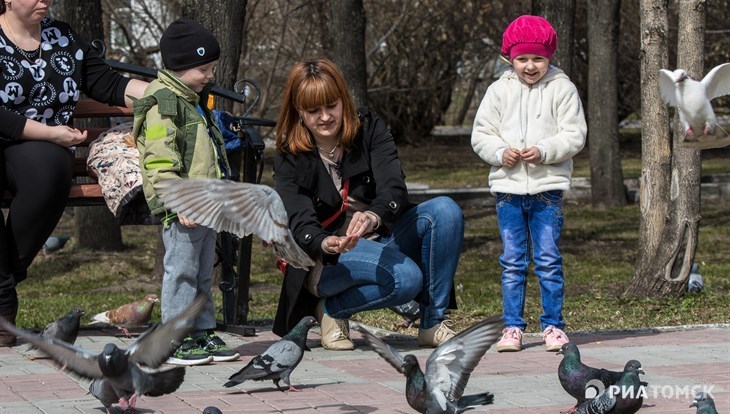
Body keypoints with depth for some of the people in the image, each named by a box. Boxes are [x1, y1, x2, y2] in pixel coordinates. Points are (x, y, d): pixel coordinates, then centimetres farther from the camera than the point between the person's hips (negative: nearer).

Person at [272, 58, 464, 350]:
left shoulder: (370, 128, -2)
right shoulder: (290, 159, -5)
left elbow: (394, 187, -18)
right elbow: (300, 222, -18)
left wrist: (374, 216, -42)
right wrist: (324, 244, -43)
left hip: (383, 242, 4)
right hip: (328, 260, -4)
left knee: (445, 210, -23)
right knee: (407, 278, -34)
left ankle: (433, 324, -17)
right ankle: (332, 309, -8)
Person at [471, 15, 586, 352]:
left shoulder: (562, 89, 2)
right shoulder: (499, 90, 7)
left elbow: (574, 135, -3)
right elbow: (481, 134, 7)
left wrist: (543, 151, -18)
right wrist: (501, 152, -12)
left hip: (548, 187, -2)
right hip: (508, 186, 2)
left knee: (549, 260, 0)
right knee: (512, 262, 5)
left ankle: (553, 324, 9)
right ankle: (512, 327, 11)